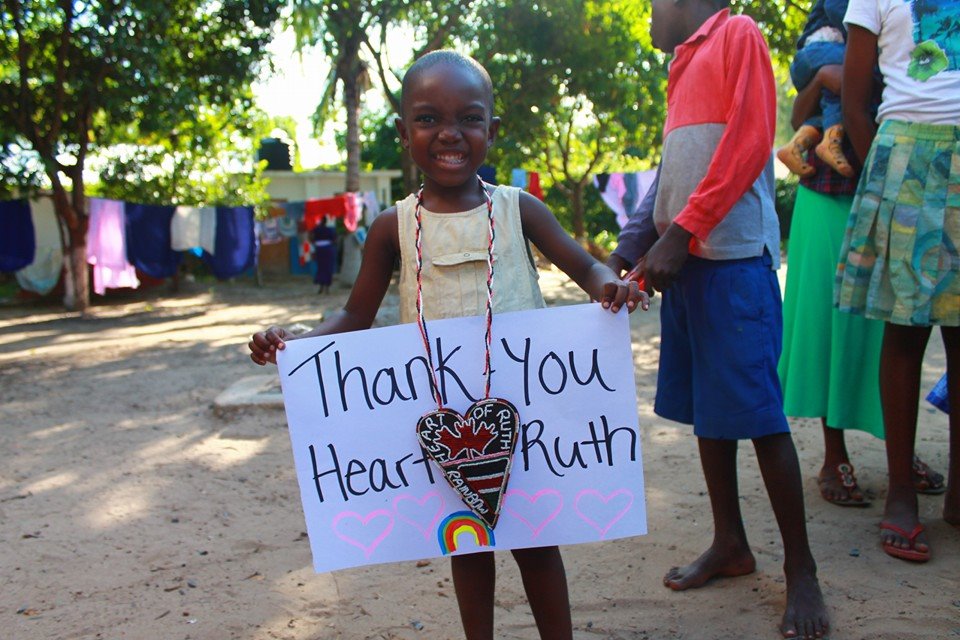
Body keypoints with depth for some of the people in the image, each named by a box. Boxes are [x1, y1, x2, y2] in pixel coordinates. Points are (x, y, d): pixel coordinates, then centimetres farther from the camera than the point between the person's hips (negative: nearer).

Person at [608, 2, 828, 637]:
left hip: (735, 257, -8)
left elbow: (750, 142, -12)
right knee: (707, 409, 10)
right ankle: (731, 544, 23)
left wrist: (680, 232, -16)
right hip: (687, 260, 8)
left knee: (756, 412, -6)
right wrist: (632, 244, 11)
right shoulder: (687, 64, 22)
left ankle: (801, 569, 7)